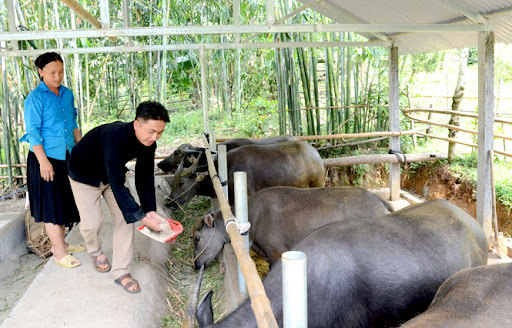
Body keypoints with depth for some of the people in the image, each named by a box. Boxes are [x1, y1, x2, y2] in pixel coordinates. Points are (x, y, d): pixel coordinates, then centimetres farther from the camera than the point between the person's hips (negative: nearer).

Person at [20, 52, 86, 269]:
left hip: (66, 156, 7)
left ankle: (60, 244, 29)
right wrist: (43, 161, -19)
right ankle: (59, 254, 7)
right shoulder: (36, 97, -12)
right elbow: (33, 132, -15)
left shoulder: (67, 94, 9)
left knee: (64, 201, 14)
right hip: (46, 157, -7)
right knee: (52, 204, 0)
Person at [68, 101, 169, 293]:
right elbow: (117, 185, -43)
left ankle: (120, 271, 4)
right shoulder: (114, 137, -43)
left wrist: (150, 211, -19)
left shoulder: (148, 142, -21)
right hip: (85, 175, -5)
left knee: (125, 218, -5)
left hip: (115, 174, 6)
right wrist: (141, 217, -44)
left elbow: (145, 178, -10)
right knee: (92, 223, -6)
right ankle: (95, 252, 30)